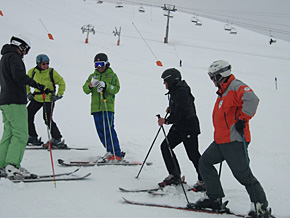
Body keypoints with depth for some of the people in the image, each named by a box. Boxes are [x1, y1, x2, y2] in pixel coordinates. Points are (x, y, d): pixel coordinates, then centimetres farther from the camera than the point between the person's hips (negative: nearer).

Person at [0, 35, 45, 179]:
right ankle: (12, 166, -23)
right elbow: (19, 75, -25)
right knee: (20, 135, -13)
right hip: (15, 102, -10)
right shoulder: (13, 56, -7)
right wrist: (36, 85, -29)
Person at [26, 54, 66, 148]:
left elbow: (62, 83, 0)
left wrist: (58, 95, -7)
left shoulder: (52, 72, -11)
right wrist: (28, 93, 10)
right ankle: (33, 137, 16)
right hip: (36, 98, 5)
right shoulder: (32, 72, -2)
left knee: (48, 119, -14)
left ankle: (57, 140, -4)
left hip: (48, 99, -5)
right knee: (28, 115, 3)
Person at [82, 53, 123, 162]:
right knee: (100, 130, 4)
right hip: (95, 107, 5)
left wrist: (105, 85, -21)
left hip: (108, 107, -5)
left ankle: (117, 154, -13)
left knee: (109, 129, -13)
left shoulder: (112, 75, 8)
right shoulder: (93, 76, 18)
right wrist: (90, 85, -15)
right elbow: (85, 90, 7)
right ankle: (110, 151, 14)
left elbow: (116, 88, -5)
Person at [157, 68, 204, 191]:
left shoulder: (182, 91, -19)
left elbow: (181, 111, -29)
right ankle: (174, 176, 10)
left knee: (193, 154, -5)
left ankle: (204, 181, 8)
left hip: (189, 127, -10)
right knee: (165, 146, 4)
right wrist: (170, 109, 12)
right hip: (178, 126, 10)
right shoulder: (175, 91, 13)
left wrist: (167, 120, -32)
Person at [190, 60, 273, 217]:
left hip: (234, 141, -10)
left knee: (243, 174, -8)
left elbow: (252, 99, -31)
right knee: (205, 162, 11)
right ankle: (214, 198, 16)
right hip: (222, 140, 10)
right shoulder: (223, 91, 18)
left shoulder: (237, 86, -13)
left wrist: (243, 119, -28)